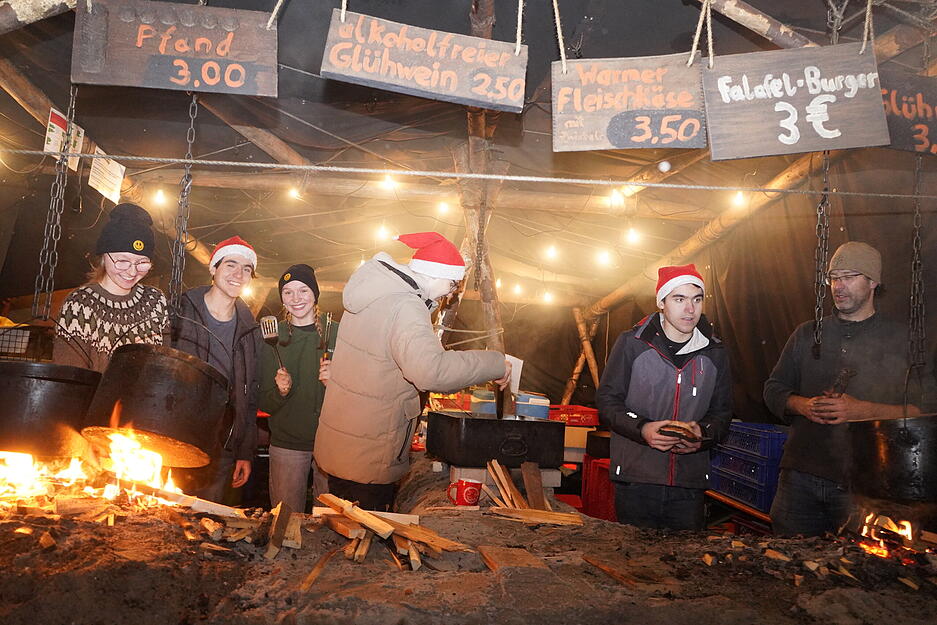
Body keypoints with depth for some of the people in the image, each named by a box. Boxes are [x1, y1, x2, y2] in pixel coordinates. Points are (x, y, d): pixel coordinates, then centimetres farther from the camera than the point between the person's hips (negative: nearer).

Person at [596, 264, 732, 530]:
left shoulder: (714, 352, 9)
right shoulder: (632, 343, -1)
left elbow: (722, 411, 15)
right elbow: (607, 400, 0)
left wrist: (703, 433, -8)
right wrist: (642, 428, -17)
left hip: (690, 483, 3)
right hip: (636, 480, -2)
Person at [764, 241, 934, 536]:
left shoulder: (901, 339, 4)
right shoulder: (807, 334, 12)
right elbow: (773, 389, 15)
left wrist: (862, 410, -16)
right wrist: (802, 405, -6)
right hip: (800, 475, 3)